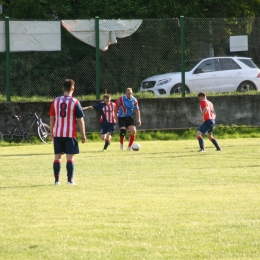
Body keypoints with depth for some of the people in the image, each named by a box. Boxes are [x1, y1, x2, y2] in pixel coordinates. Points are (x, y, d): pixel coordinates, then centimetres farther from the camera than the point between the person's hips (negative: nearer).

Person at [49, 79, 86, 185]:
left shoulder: (55, 101, 4)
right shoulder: (75, 102, -6)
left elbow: (52, 118, 8)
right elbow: (80, 119, -5)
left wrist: (52, 132, 17)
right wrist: (83, 134, 2)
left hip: (58, 134, 3)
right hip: (70, 134, -3)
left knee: (57, 157, 8)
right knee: (70, 157, -1)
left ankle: (56, 179, 7)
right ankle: (70, 179, -3)